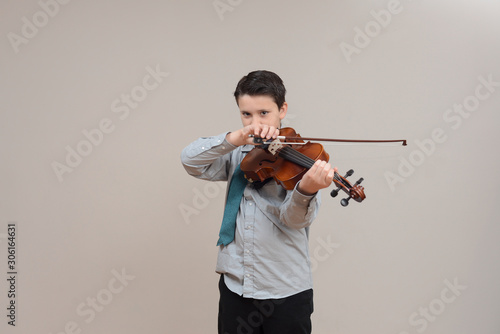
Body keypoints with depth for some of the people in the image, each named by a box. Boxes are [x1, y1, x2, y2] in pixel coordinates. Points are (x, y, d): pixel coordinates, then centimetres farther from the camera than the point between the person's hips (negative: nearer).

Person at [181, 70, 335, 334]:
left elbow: (295, 219, -18)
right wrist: (235, 138, -23)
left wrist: (306, 189, -40)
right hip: (234, 286, 3)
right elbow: (190, 160, -10)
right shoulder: (236, 155, 4)